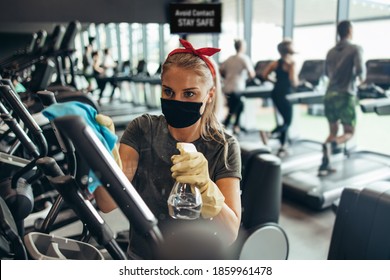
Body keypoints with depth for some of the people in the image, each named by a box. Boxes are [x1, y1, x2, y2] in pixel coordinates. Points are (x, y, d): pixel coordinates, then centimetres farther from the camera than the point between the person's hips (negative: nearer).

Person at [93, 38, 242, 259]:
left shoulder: (224, 147, -9)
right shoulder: (142, 129, -6)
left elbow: (230, 235, -17)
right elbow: (108, 203, -16)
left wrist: (205, 187, -34)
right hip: (140, 257, 2)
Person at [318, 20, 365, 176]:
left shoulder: (331, 51, 13)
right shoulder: (355, 49, -3)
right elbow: (360, 70, -15)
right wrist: (361, 78, 7)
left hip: (329, 95, 5)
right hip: (345, 96, -5)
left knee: (333, 132, 14)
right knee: (349, 132, 4)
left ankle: (325, 164, 4)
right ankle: (331, 145, -29)